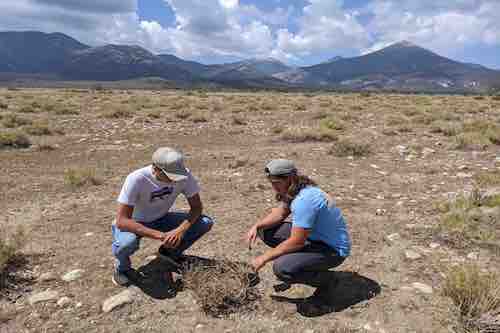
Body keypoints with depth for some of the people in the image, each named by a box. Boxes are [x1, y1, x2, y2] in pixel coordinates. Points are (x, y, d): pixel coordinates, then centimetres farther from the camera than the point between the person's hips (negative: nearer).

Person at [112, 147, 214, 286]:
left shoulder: (184, 175, -23)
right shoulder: (136, 179, -33)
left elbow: (197, 206, -13)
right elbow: (121, 221, -33)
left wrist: (181, 229, -32)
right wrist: (160, 235, -40)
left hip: (161, 220, 4)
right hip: (134, 224, -3)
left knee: (206, 223, -16)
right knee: (128, 242, -39)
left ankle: (171, 253, 8)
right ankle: (122, 268, -2)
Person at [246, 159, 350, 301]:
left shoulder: (304, 200, -31)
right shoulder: (293, 190, -2)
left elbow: (297, 242, -29)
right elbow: (279, 213, 12)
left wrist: (264, 258, -19)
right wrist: (257, 226, -6)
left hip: (333, 249, -9)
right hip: (312, 237, 9)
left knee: (281, 269, -28)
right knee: (266, 231, 2)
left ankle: (325, 281, -2)